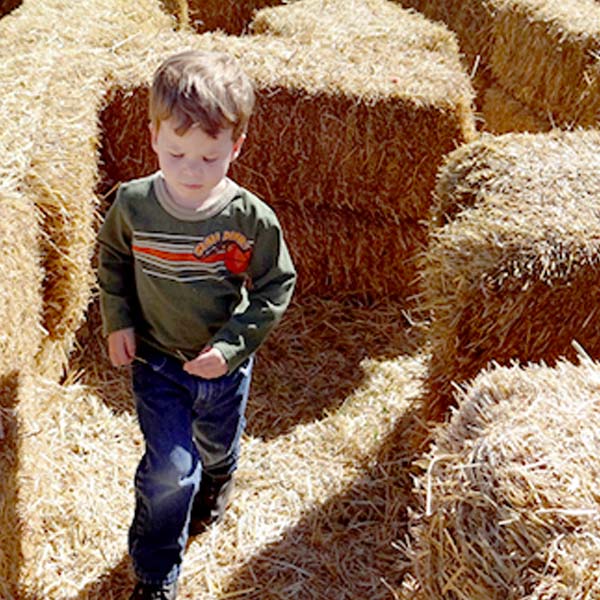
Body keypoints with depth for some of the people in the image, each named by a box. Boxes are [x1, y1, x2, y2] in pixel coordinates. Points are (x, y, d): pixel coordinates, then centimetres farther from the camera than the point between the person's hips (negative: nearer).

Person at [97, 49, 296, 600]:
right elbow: (112, 259, 3)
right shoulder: (132, 205, -18)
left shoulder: (253, 220, -22)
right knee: (170, 467, -5)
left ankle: (211, 493, 62)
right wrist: (117, 322, -5)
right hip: (156, 360, -1)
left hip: (224, 366, 1)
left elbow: (276, 288, -9)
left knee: (217, 450, 25)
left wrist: (231, 347, -18)